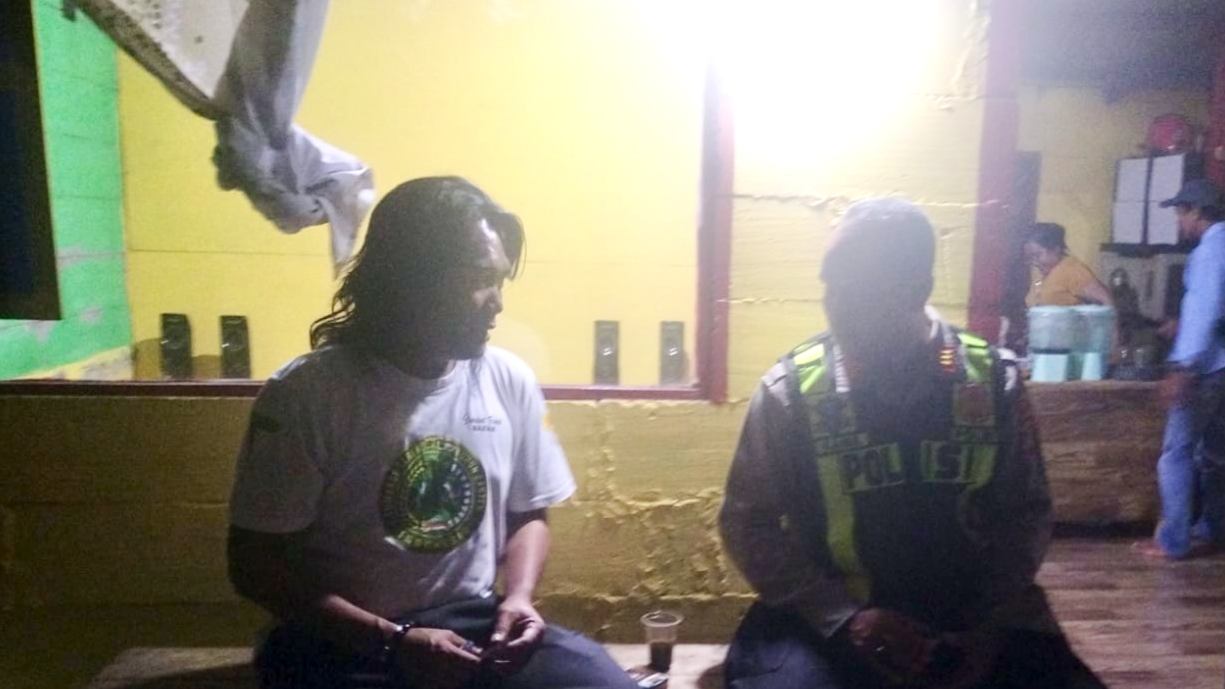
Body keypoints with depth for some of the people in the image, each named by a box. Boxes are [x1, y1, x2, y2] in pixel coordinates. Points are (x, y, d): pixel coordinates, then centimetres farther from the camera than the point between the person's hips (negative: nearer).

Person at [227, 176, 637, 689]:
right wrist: (391, 641, -17)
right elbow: (256, 565, -8)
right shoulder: (306, 393, -11)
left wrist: (518, 597, -8)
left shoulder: (509, 381, -1)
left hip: (475, 623, 4)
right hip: (344, 642, -3)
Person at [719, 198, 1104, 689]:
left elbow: (1025, 514, 6)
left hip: (970, 614, 3)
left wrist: (987, 630, -8)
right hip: (828, 618, -2)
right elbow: (747, 523, -4)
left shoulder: (993, 384, -4)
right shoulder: (790, 390, -9)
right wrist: (845, 619, -15)